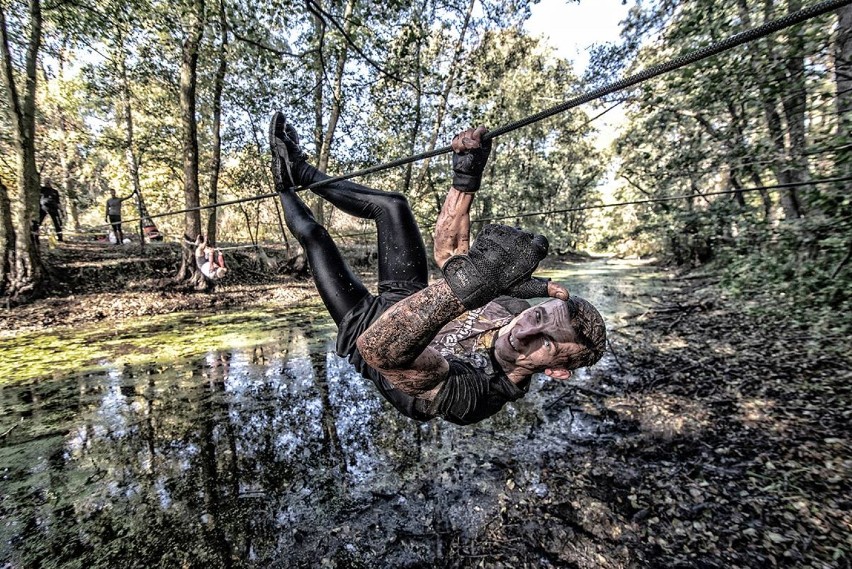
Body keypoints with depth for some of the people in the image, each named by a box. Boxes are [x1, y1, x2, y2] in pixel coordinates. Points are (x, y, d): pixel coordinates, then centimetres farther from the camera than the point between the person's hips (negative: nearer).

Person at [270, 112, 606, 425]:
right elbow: (448, 251, -16)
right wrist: (467, 177, -25)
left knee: (312, 234, -1)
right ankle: (298, 171, 31)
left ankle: (286, 188, 40)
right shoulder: (512, 306, -22)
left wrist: (467, 284, -68)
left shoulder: (473, 394, -41)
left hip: (363, 324, -4)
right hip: (405, 302, 5)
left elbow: (378, 346, -58)